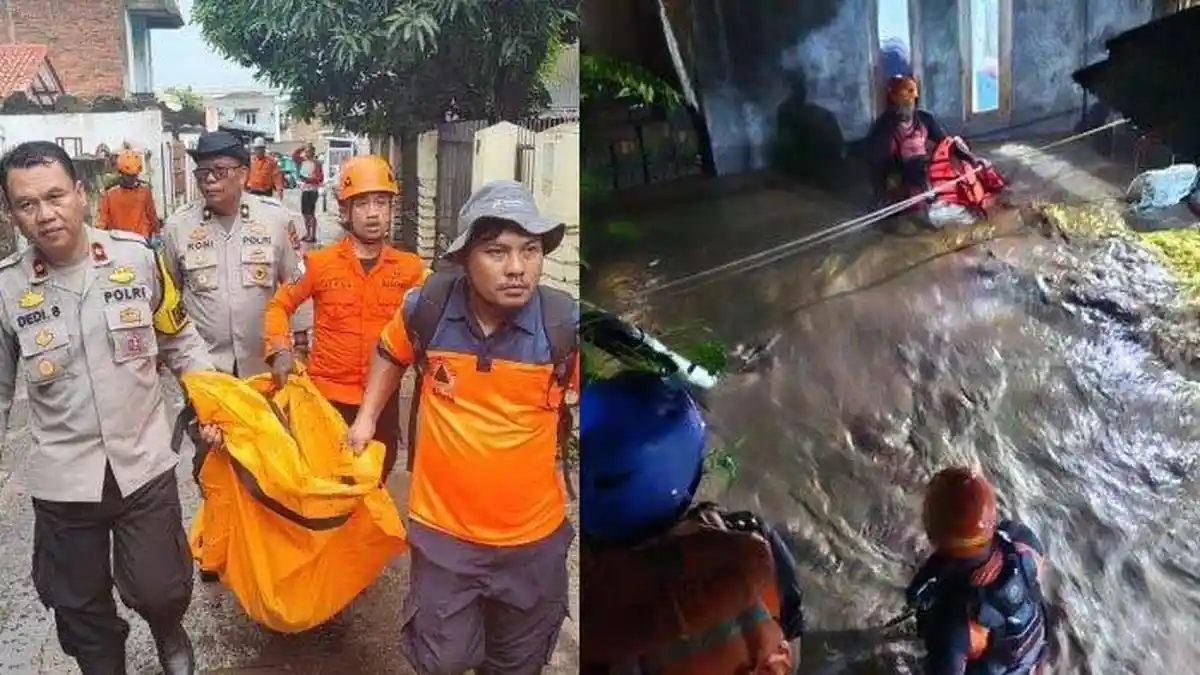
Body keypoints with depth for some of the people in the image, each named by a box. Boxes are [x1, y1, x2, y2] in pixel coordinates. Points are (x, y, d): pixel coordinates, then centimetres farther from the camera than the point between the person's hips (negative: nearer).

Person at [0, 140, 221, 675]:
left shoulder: (137, 256, -8)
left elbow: (180, 341, 6)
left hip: (145, 463, 0)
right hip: (62, 478, 1)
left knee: (161, 589, 9)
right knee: (80, 608, 16)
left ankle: (169, 631, 44)